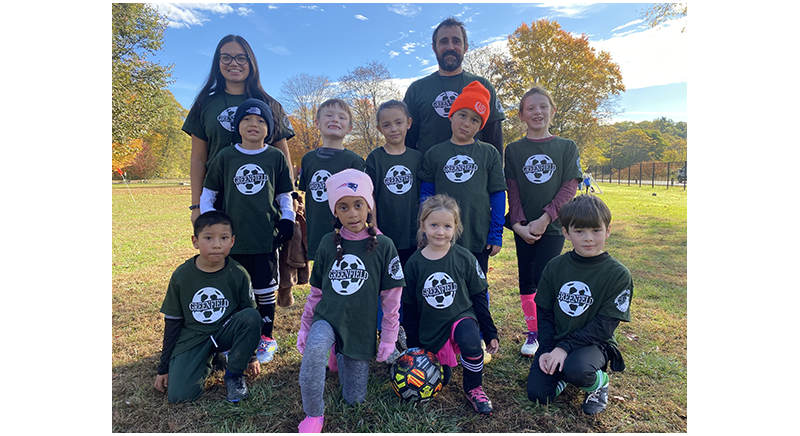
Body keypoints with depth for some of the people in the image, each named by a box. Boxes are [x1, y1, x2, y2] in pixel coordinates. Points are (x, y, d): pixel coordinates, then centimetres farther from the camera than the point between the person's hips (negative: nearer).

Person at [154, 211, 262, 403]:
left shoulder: (239, 275, -11)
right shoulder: (181, 275, -9)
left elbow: (248, 319, 1)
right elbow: (172, 322, 1)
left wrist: (251, 356, 9)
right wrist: (164, 368, 6)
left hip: (226, 332, 0)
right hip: (192, 337, 0)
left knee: (252, 316, -30)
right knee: (178, 396, -19)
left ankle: (234, 374, -7)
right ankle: (205, 363, 14)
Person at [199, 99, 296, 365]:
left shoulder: (276, 157, 3)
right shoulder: (225, 156, 3)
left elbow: (284, 195, 9)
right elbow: (208, 193, 10)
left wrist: (287, 219, -3)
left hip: (267, 236, -1)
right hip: (233, 236, 1)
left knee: (265, 288, 8)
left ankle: (267, 337, 25)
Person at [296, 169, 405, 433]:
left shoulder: (383, 246, -9)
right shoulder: (328, 243, -1)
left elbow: (391, 298, -4)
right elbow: (316, 291, 8)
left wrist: (388, 339, -3)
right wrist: (304, 328, 8)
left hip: (361, 329, 0)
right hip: (327, 318, 1)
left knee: (355, 399, 8)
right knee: (314, 348, -34)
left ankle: (342, 357, 37)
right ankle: (313, 415, -11)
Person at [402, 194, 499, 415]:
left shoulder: (464, 258, -8)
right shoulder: (414, 263, -6)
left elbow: (478, 297, 0)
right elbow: (409, 307, 2)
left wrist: (490, 333, 2)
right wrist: (414, 346, 4)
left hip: (461, 317, -2)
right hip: (430, 332, 2)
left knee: (470, 340, -34)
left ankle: (474, 388, -6)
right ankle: (446, 362, 38)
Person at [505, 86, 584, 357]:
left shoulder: (566, 147, 2)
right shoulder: (514, 150, 5)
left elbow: (570, 188, -4)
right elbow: (512, 190, 1)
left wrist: (544, 219, -14)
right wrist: (518, 223, -11)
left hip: (554, 226, -2)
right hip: (523, 228, 2)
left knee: (543, 279, -12)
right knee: (526, 281, 8)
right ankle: (532, 333, 24)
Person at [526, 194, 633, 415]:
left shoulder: (618, 274, -12)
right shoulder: (555, 267, -3)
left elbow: (604, 326, -15)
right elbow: (544, 312, 2)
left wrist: (565, 347, -23)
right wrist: (547, 349, -11)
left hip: (593, 343, -2)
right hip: (555, 341, 3)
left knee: (576, 368, -34)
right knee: (537, 395, -12)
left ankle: (599, 383, 2)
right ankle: (563, 371, 20)